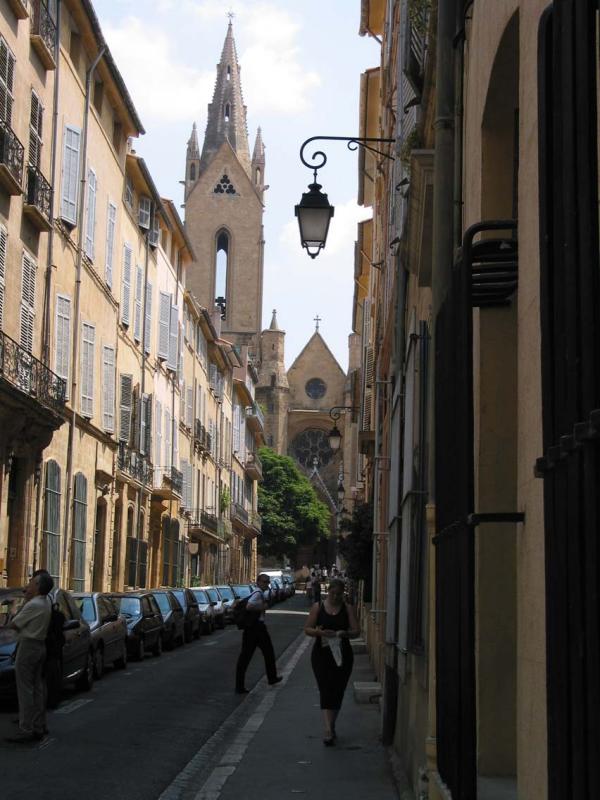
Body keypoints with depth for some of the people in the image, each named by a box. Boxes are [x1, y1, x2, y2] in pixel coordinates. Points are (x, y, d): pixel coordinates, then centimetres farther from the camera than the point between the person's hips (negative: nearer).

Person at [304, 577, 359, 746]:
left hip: (342, 655, 2)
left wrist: (344, 633, -21)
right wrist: (319, 632, -18)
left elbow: (356, 631, 0)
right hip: (321, 655, -1)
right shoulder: (318, 607, 3)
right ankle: (328, 730, -18)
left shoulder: (348, 609, 4)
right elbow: (307, 629, 3)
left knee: (337, 692, 9)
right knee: (326, 691, -11)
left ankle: (330, 726, 28)